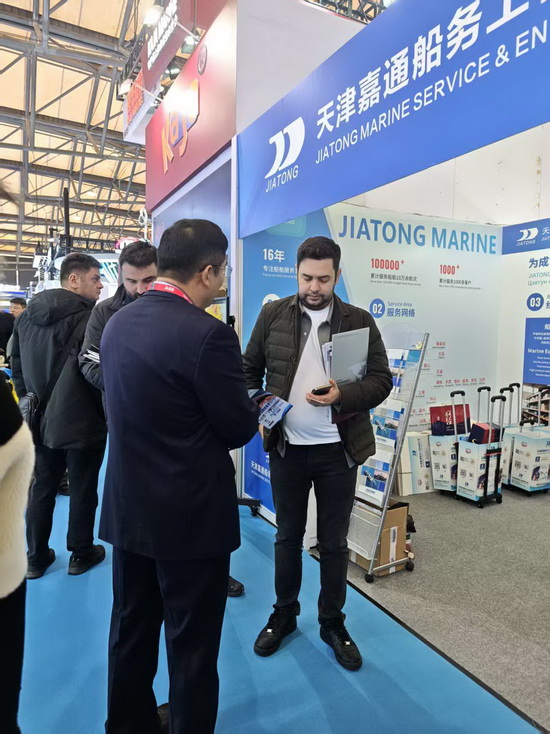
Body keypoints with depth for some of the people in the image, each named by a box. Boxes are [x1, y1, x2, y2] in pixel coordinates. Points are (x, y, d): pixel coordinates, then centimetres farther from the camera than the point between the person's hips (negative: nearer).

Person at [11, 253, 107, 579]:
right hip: (82, 422, -6)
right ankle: (81, 554, 24)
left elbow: (17, 365, 14)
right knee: (83, 491, 9)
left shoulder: (27, 316, 7)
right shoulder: (90, 318, -18)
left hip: (41, 420, 7)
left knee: (41, 488, 17)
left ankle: (36, 557, 28)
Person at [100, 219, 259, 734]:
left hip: (127, 506, 8)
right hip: (191, 514, -7)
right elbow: (239, 429, -15)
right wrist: (254, 407, 8)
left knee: (131, 629, 25)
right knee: (192, 643, 14)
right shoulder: (207, 332, -22)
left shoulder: (117, 323, 2)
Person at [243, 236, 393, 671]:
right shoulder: (273, 314, 1)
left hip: (337, 449, 0)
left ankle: (333, 623, 35)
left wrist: (343, 396, -21)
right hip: (286, 447, 1)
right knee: (287, 536, 17)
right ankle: (284, 615, 38)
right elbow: (250, 369, 7)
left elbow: (381, 380, -3)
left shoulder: (360, 321, -2)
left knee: (335, 542, 13)